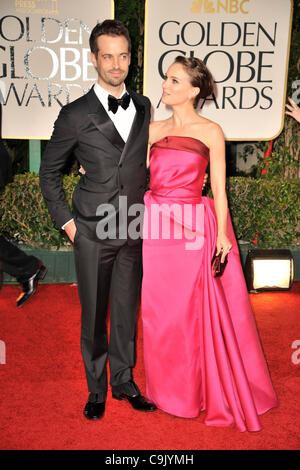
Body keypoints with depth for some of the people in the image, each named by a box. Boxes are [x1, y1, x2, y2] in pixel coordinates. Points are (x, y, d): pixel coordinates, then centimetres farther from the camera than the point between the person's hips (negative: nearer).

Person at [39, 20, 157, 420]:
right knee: (94, 315, 9)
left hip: (134, 231, 3)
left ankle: (124, 381, 32)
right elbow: (49, 172, 5)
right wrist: (66, 221, 0)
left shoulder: (144, 107, 7)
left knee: (127, 310, 13)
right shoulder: (76, 115, -4)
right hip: (93, 233, -3)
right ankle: (97, 390, 28)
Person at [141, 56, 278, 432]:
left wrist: (222, 234, -6)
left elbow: (218, 188, -1)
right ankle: (165, 389, 29)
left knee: (191, 312, 4)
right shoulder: (153, 129, 10)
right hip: (155, 227, 4)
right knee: (157, 310, 9)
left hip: (193, 228, -3)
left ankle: (195, 390, 25)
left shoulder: (210, 132, 0)